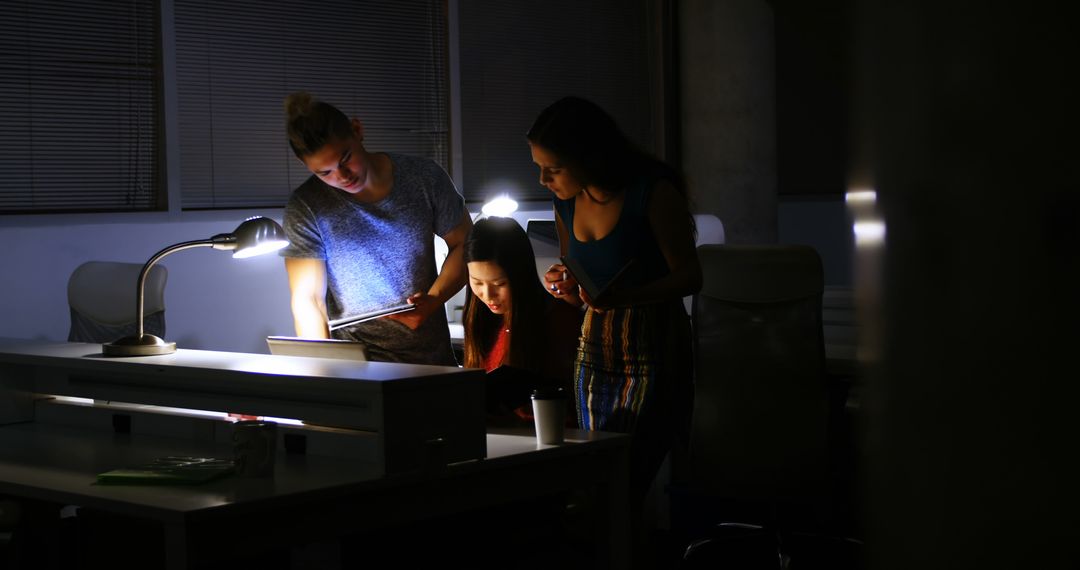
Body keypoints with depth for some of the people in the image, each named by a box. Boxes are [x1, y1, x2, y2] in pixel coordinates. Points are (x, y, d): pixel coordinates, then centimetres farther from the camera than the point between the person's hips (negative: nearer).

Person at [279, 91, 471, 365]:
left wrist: (433, 300, -4)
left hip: (432, 355, 2)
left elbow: (464, 244, 12)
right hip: (353, 366, -2)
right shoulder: (305, 207, -6)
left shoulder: (423, 177, 0)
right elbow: (307, 301, -6)